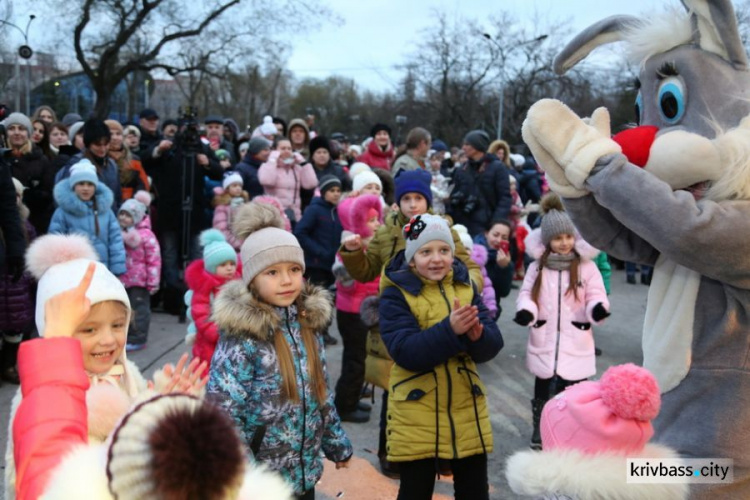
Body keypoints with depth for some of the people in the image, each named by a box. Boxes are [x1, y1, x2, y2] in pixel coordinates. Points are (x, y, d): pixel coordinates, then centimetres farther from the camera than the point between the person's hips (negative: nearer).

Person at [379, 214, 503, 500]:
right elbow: (405, 351, -22)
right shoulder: (396, 294, -9)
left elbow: (493, 345, -2)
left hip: (467, 410, 4)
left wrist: (477, 335, -25)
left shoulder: (465, 288, 5)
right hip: (416, 415, -4)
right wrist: (449, 330, -33)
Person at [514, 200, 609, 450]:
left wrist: (598, 309, -26)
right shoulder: (537, 267, 2)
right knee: (543, 391, 16)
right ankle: (540, 432, 34)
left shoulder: (587, 267, -4)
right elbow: (526, 294, 7)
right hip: (544, 343, 2)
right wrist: (525, 310, -14)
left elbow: (595, 297, -4)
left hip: (575, 344, -2)